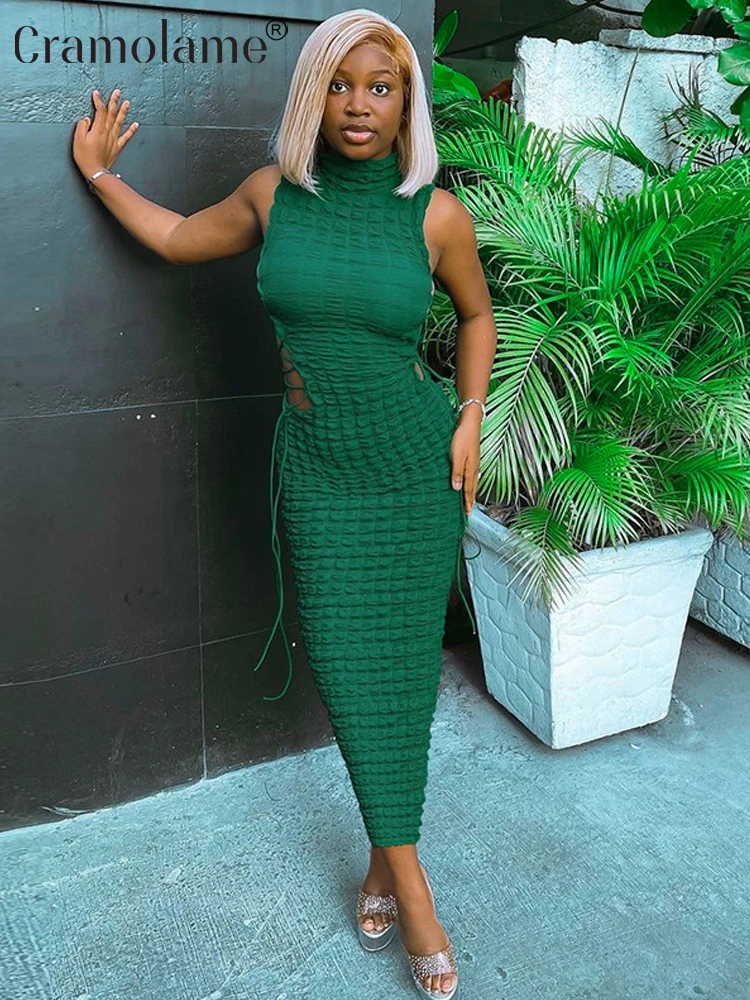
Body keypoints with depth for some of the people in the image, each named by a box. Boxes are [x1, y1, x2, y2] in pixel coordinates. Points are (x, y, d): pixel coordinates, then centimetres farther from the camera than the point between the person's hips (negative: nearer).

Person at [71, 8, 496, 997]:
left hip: (415, 468, -1)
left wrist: (470, 419, 3)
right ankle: (409, 882, 19)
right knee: (347, 665, 2)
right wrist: (100, 173, 22)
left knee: (403, 660, 6)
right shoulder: (274, 194, 1)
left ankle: (386, 851, 27)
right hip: (317, 470, 2)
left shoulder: (436, 212, -5)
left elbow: (477, 311, 11)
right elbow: (179, 238, 19)